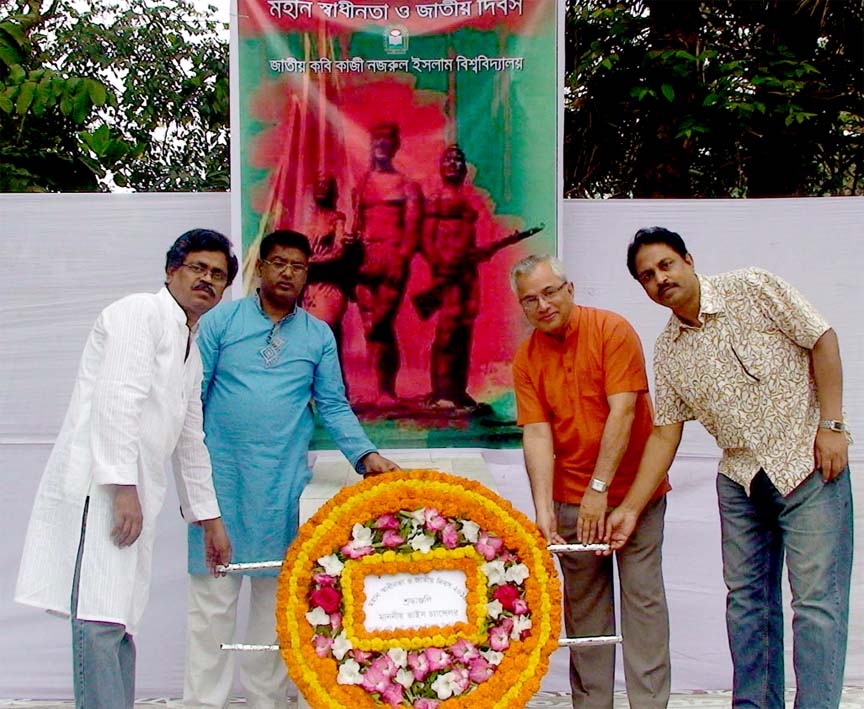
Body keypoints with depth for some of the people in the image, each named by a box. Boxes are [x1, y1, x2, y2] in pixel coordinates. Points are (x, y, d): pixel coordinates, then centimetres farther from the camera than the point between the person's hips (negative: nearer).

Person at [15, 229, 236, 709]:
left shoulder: (191, 350, 24)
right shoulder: (140, 313, -2)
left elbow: (190, 441, 28)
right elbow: (116, 400, -15)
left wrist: (209, 518, 29)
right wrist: (123, 485, -21)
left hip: (132, 492, 9)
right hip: (99, 486, -9)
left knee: (119, 622, 7)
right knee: (99, 619, -13)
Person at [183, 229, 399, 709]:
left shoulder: (319, 336, 9)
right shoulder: (222, 321, 4)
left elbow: (334, 407, 8)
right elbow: (193, 396, 3)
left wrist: (366, 454, -6)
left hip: (283, 487, 2)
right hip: (221, 481, -2)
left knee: (275, 601, 9)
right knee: (212, 601, 0)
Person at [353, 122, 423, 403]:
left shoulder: (407, 186, 7)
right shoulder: (362, 185, 17)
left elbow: (412, 230, -1)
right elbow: (357, 226, 16)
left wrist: (401, 260, -12)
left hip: (393, 257, -3)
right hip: (367, 259, 4)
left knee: (380, 323, -13)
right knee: (374, 326, -2)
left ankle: (387, 391, -4)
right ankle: (385, 391, 4)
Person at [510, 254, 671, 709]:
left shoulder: (612, 330, -9)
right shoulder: (526, 359, 0)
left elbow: (622, 411, -15)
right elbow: (536, 434, -5)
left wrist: (599, 488, -18)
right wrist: (543, 510, -15)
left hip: (634, 489, -3)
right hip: (571, 499, 3)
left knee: (642, 594, -1)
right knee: (582, 603, 6)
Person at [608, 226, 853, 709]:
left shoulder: (753, 289, -6)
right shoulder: (668, 352, 6)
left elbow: (823, 341, -5)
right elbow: (665, 433, 7)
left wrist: (831, 425, -12)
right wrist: (631, 508, 2)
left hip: (809, 463, -5)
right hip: (741, 479, 5)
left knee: (817, 600, -7)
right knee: (747, 597, 10)